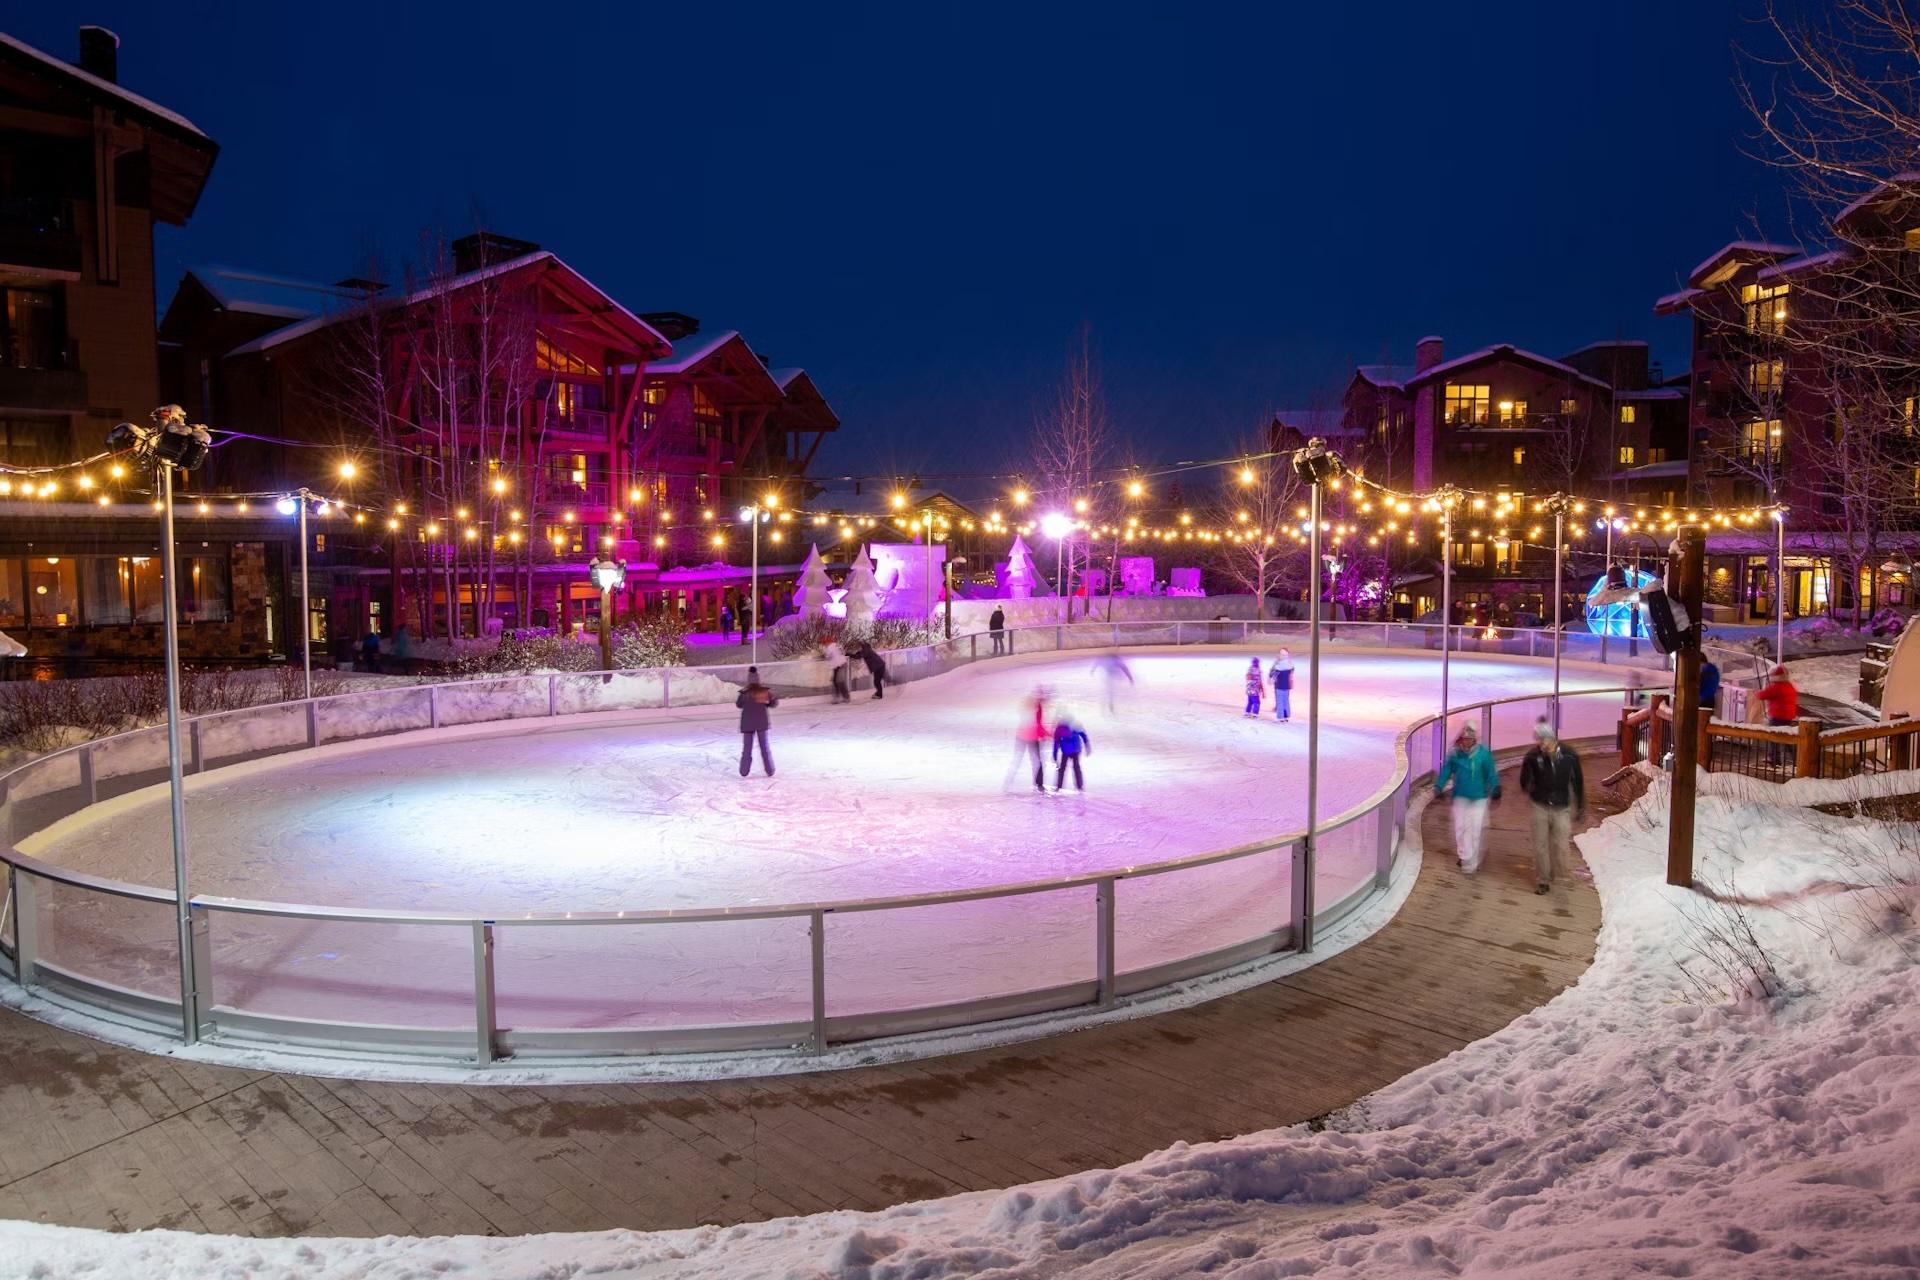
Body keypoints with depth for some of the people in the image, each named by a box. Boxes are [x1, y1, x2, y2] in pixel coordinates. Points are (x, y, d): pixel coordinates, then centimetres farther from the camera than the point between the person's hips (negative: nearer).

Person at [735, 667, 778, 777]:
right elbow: (774, 703, 2)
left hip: (747, 724, -1)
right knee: (764, 747, 10)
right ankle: (770, 771, 12)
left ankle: (744, 771, 10)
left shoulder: (744, 693, -12)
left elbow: (739, 705, 4)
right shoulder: (765, 691, -8)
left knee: (747, 747, 10)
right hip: (762, 723, 1)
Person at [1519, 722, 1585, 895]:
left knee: (1560, 845, 1)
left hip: (1562, 808, 0)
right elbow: (1524, 779, 3)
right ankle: (1543, 880, 21)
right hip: (1540, 807, 0)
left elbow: (1577, 781, 0)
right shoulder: (1533, 756, -15)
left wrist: (1580, 807, 5)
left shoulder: (1569, 755, -13)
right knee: (1540, 845, 5)